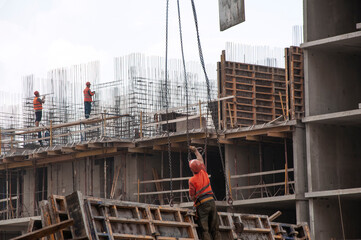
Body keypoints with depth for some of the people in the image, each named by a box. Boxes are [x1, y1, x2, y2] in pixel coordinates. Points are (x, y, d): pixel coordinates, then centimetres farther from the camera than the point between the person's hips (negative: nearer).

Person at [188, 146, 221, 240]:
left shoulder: (192, 180, -9)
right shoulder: (203, 172, 7)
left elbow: (192, 197, -5)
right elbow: (201, 160, 27)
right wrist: (195, 150, 40)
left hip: (202, 204, -5)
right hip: (211, 201, 5)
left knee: (205, 230, -6)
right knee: (215, 228, 7)